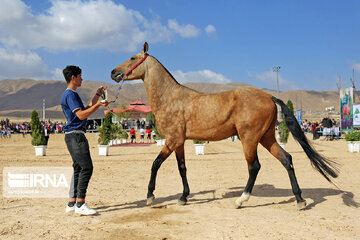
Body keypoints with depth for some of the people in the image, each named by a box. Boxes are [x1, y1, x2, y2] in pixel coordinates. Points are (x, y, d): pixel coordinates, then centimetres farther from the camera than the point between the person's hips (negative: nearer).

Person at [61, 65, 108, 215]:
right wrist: (98, 105, -19)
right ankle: (80, 204, -11)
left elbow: (88, 108, 32)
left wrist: (98, 94, 32)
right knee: (86, 167, -13)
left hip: (77, 136, 11)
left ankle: (72, 203, 13)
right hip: (75, 135, -11)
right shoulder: (69, 94, -10)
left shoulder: (73, 94, 22)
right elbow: (81, 115, -20)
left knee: (79, 169, 10)